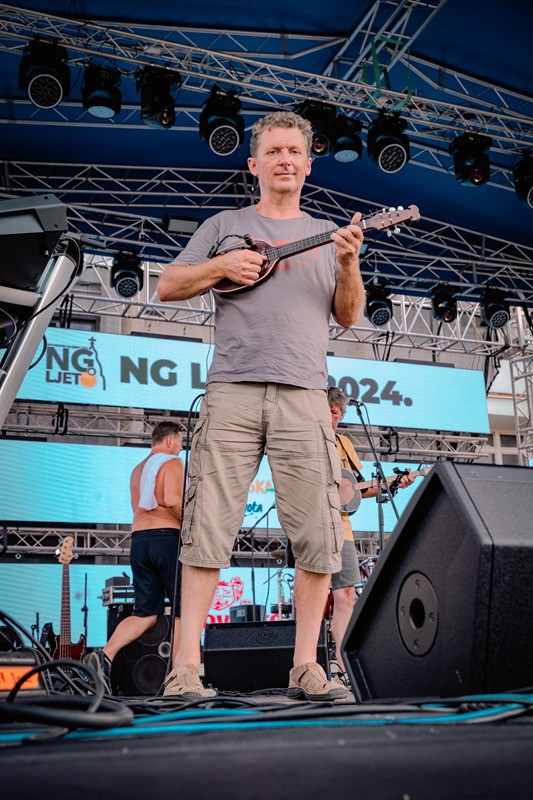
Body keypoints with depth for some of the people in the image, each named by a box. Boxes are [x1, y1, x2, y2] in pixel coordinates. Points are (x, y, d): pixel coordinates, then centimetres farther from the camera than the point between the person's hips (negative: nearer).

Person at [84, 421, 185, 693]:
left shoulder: (138, 470, 22)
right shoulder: (172, 463, -3)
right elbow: (172, 500, -19)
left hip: (138, 539, 7)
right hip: (167, 537, -7)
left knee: (146, 613, 7)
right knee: (181, 610, 3)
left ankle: (104, 656, -11)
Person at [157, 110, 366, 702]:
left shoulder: (325, 234, 22)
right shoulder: (225, 227, 18)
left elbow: (348, 317, 14)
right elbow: (167, 287, 13)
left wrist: (349, 265, -4)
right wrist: (222, 266, -2)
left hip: (304, 396, 2)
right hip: (232, 390, -1)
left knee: (318, 538, -4)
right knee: (208, 528, -6)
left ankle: (305, 667, 8)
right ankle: (185, 664, 2)